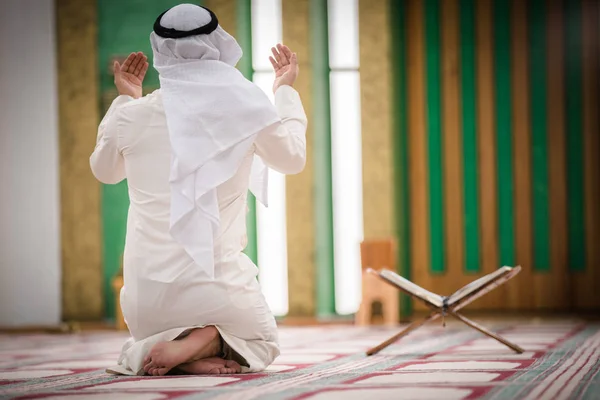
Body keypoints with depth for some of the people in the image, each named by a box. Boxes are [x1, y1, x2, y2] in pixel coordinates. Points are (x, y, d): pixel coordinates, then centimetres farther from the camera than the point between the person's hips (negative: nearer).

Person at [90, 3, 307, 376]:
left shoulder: (134, 115, -4)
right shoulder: (245, 108, -7)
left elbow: (105, 170, 19)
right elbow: (293, 159, 14)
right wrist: (286, 91, 27)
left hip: (148, 286, 2)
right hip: (215, 276, -2)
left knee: (145, 340, 34)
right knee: (261, 342, 27)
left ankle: (149, 351, -4)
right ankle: (201, 342, -8)